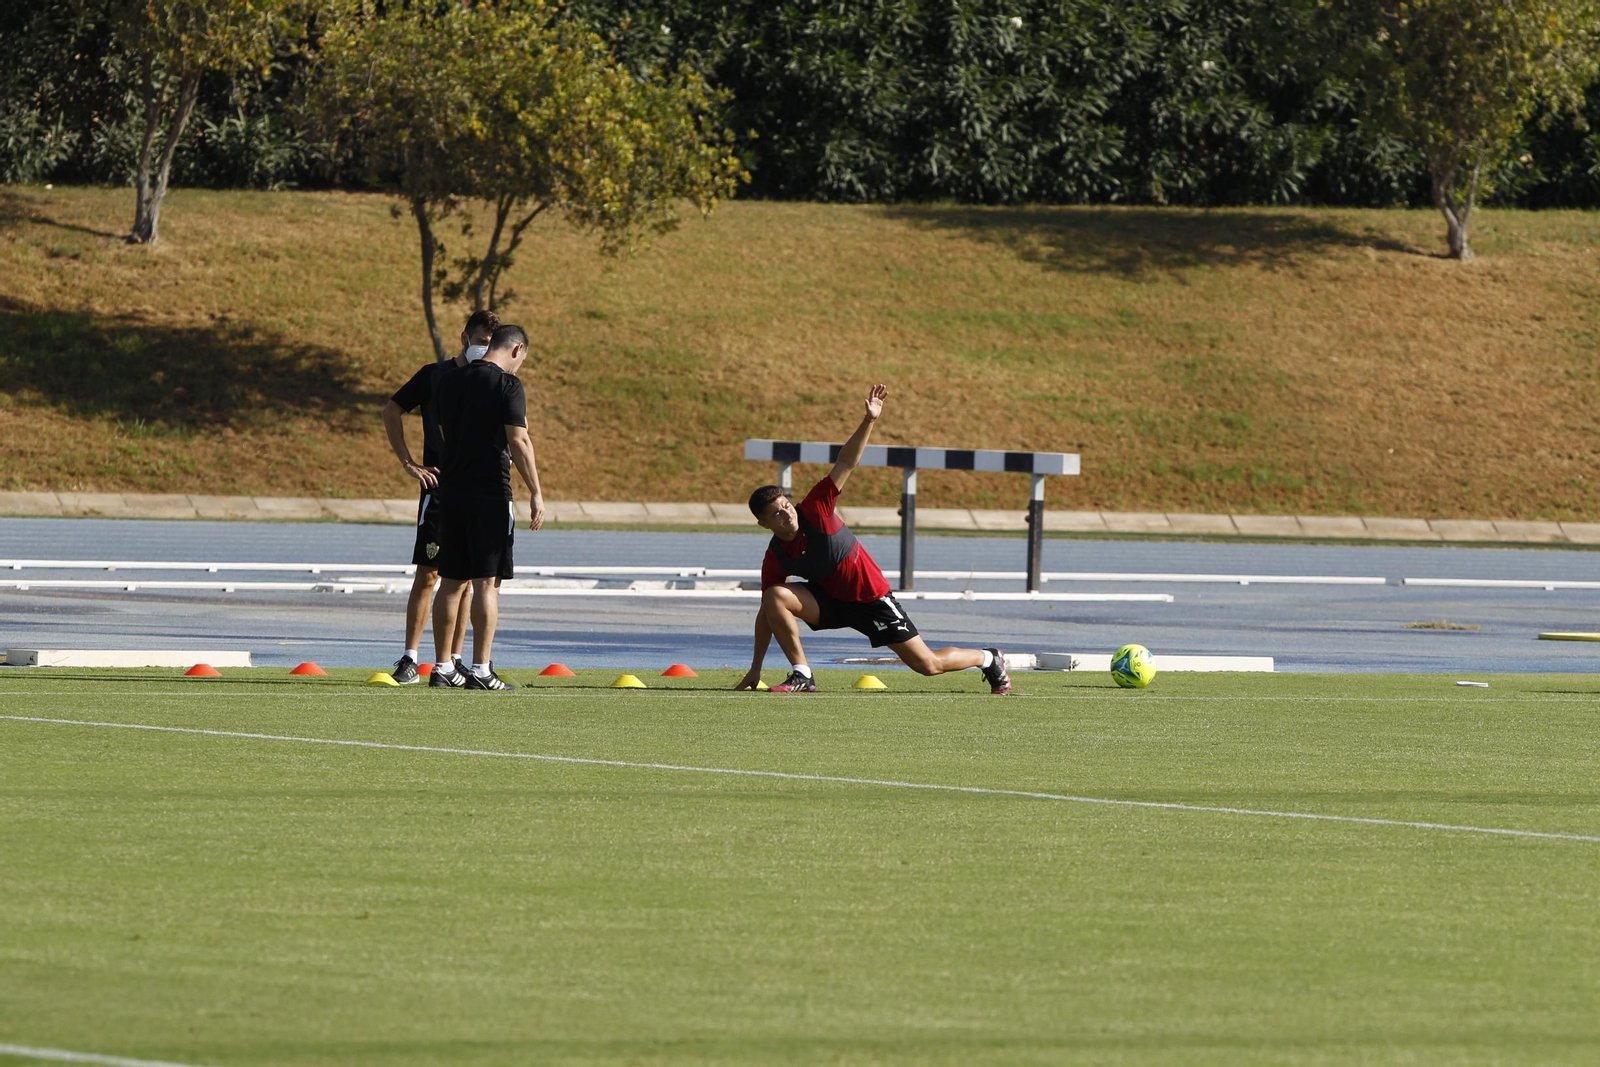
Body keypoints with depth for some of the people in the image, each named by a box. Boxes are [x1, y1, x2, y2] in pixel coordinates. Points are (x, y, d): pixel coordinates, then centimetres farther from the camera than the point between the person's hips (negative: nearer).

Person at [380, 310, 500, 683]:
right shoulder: (436, 375, 1)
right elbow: (391, 411, 6)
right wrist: (408, 463, -1)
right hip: (439, 486, -3)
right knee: (427, 574, -7)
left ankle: (454, 660, 11)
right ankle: (410, 659, -5)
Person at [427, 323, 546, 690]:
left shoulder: (447, 381, 11)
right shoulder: (507, 384, -9)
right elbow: (518, 442, -13)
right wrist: (536, 493, -9)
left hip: (451, 492, 6)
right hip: (490, 494, -6)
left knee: (451, 582, 10)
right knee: (487, 582, -5)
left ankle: (443, 668, 12)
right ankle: (480, 670, -8)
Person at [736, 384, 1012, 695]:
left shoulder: (814, 509, -19)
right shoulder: (775, 559, -11)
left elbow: (845, 464, -22)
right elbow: (767, 613, -4)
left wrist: (869, 421, -34)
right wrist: (756, 669, -5)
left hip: (870, 597, -3)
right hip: (830, 602, 3)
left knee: (928, 664, 0)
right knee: (775, 596, -25)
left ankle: (988, 659, 29)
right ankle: (802, 676, -17)